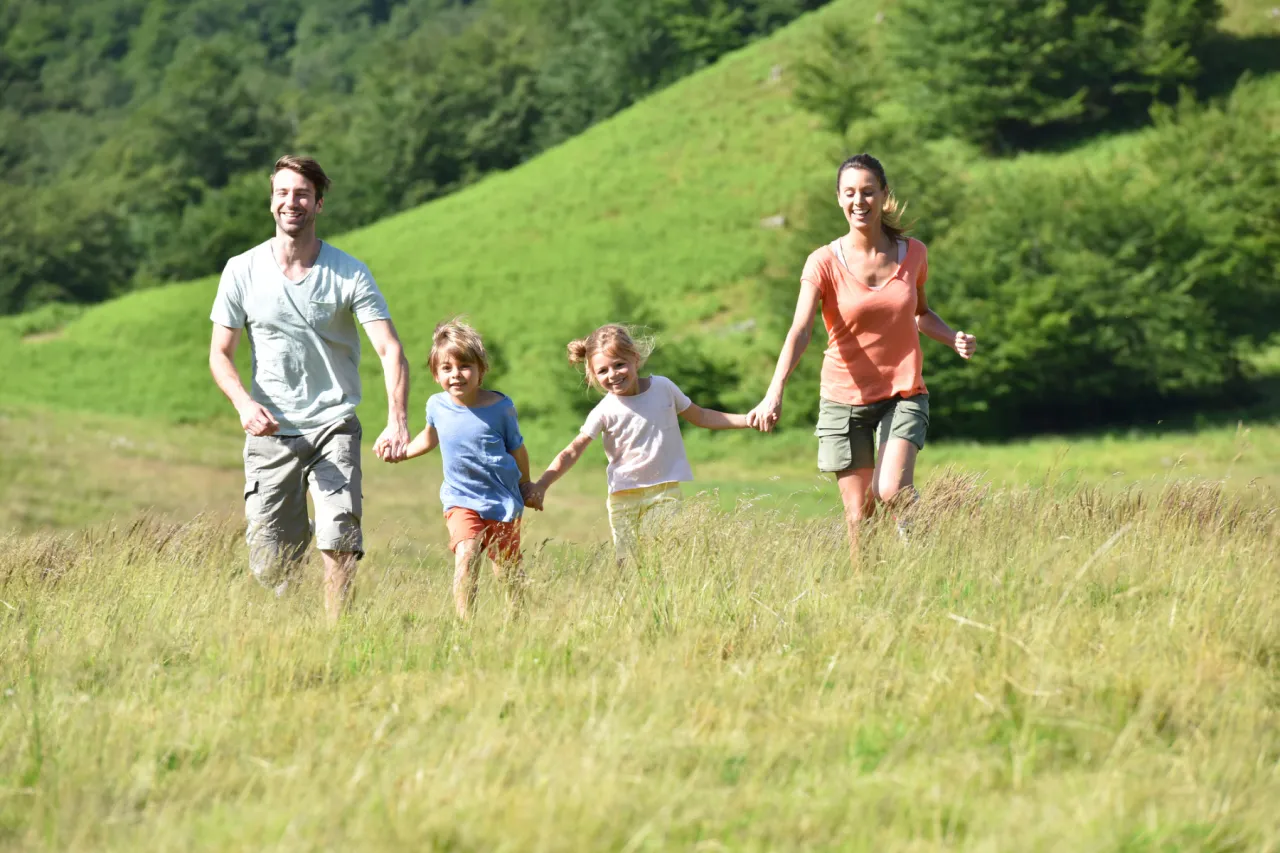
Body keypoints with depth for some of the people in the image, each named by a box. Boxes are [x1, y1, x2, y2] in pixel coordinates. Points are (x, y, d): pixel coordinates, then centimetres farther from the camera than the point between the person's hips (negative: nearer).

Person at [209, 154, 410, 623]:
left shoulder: (350, 273, -3)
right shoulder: (242, 271, 2)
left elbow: (390, 350, -9)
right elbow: (220, 354, 6)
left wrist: (397, 420, -25)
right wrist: (245, 404, -15)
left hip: (333, 426, -1)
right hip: (271, 432, 1)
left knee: (340, 542, -20)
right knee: (269, 564, 0)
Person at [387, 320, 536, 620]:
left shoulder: (500, 407, -9)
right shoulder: (437, 406, -2)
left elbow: (517, 449, 6)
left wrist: (526, 488, 15)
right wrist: (403, 452, 13)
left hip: (502, 501, 0)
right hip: (461, 500, 0)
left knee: (507, 570, 11)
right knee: (466, 556, -24)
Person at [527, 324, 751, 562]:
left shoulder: (663, 387, 0)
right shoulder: (605, 411, -8)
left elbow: (700, 416, 13)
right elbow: (572, 452, -10)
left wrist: (746, 420, 7)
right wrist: (542, 484, -22)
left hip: (665, 489, 1)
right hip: (625, 496, -1)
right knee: (627, 563, -3)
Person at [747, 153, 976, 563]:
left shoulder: (913, 253, 1)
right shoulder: (824, 263, -8)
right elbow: (799, 331, -22)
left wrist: (953, 338, -1)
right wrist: (775, 392, -38)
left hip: (903, 394, 1)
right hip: (844, 398, 0)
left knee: (892, 492, -22)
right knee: (859, 517, 0)